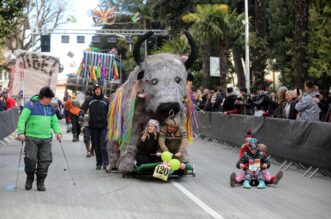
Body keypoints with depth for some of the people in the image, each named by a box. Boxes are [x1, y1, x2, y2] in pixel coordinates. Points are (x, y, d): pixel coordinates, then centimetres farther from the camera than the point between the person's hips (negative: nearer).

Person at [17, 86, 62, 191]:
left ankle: (40, 182, 13)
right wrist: (21, 132, -18)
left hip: (46, 139, 5)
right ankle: (29, 178, 18)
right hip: (31, 137, -4)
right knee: (30, 158, -8)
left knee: (45, 160, 0)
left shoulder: (50, 108, 13)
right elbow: (22, 119, -8)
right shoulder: (31, 104, -5)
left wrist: (58, 132, 2)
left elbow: (54, 122, 19)